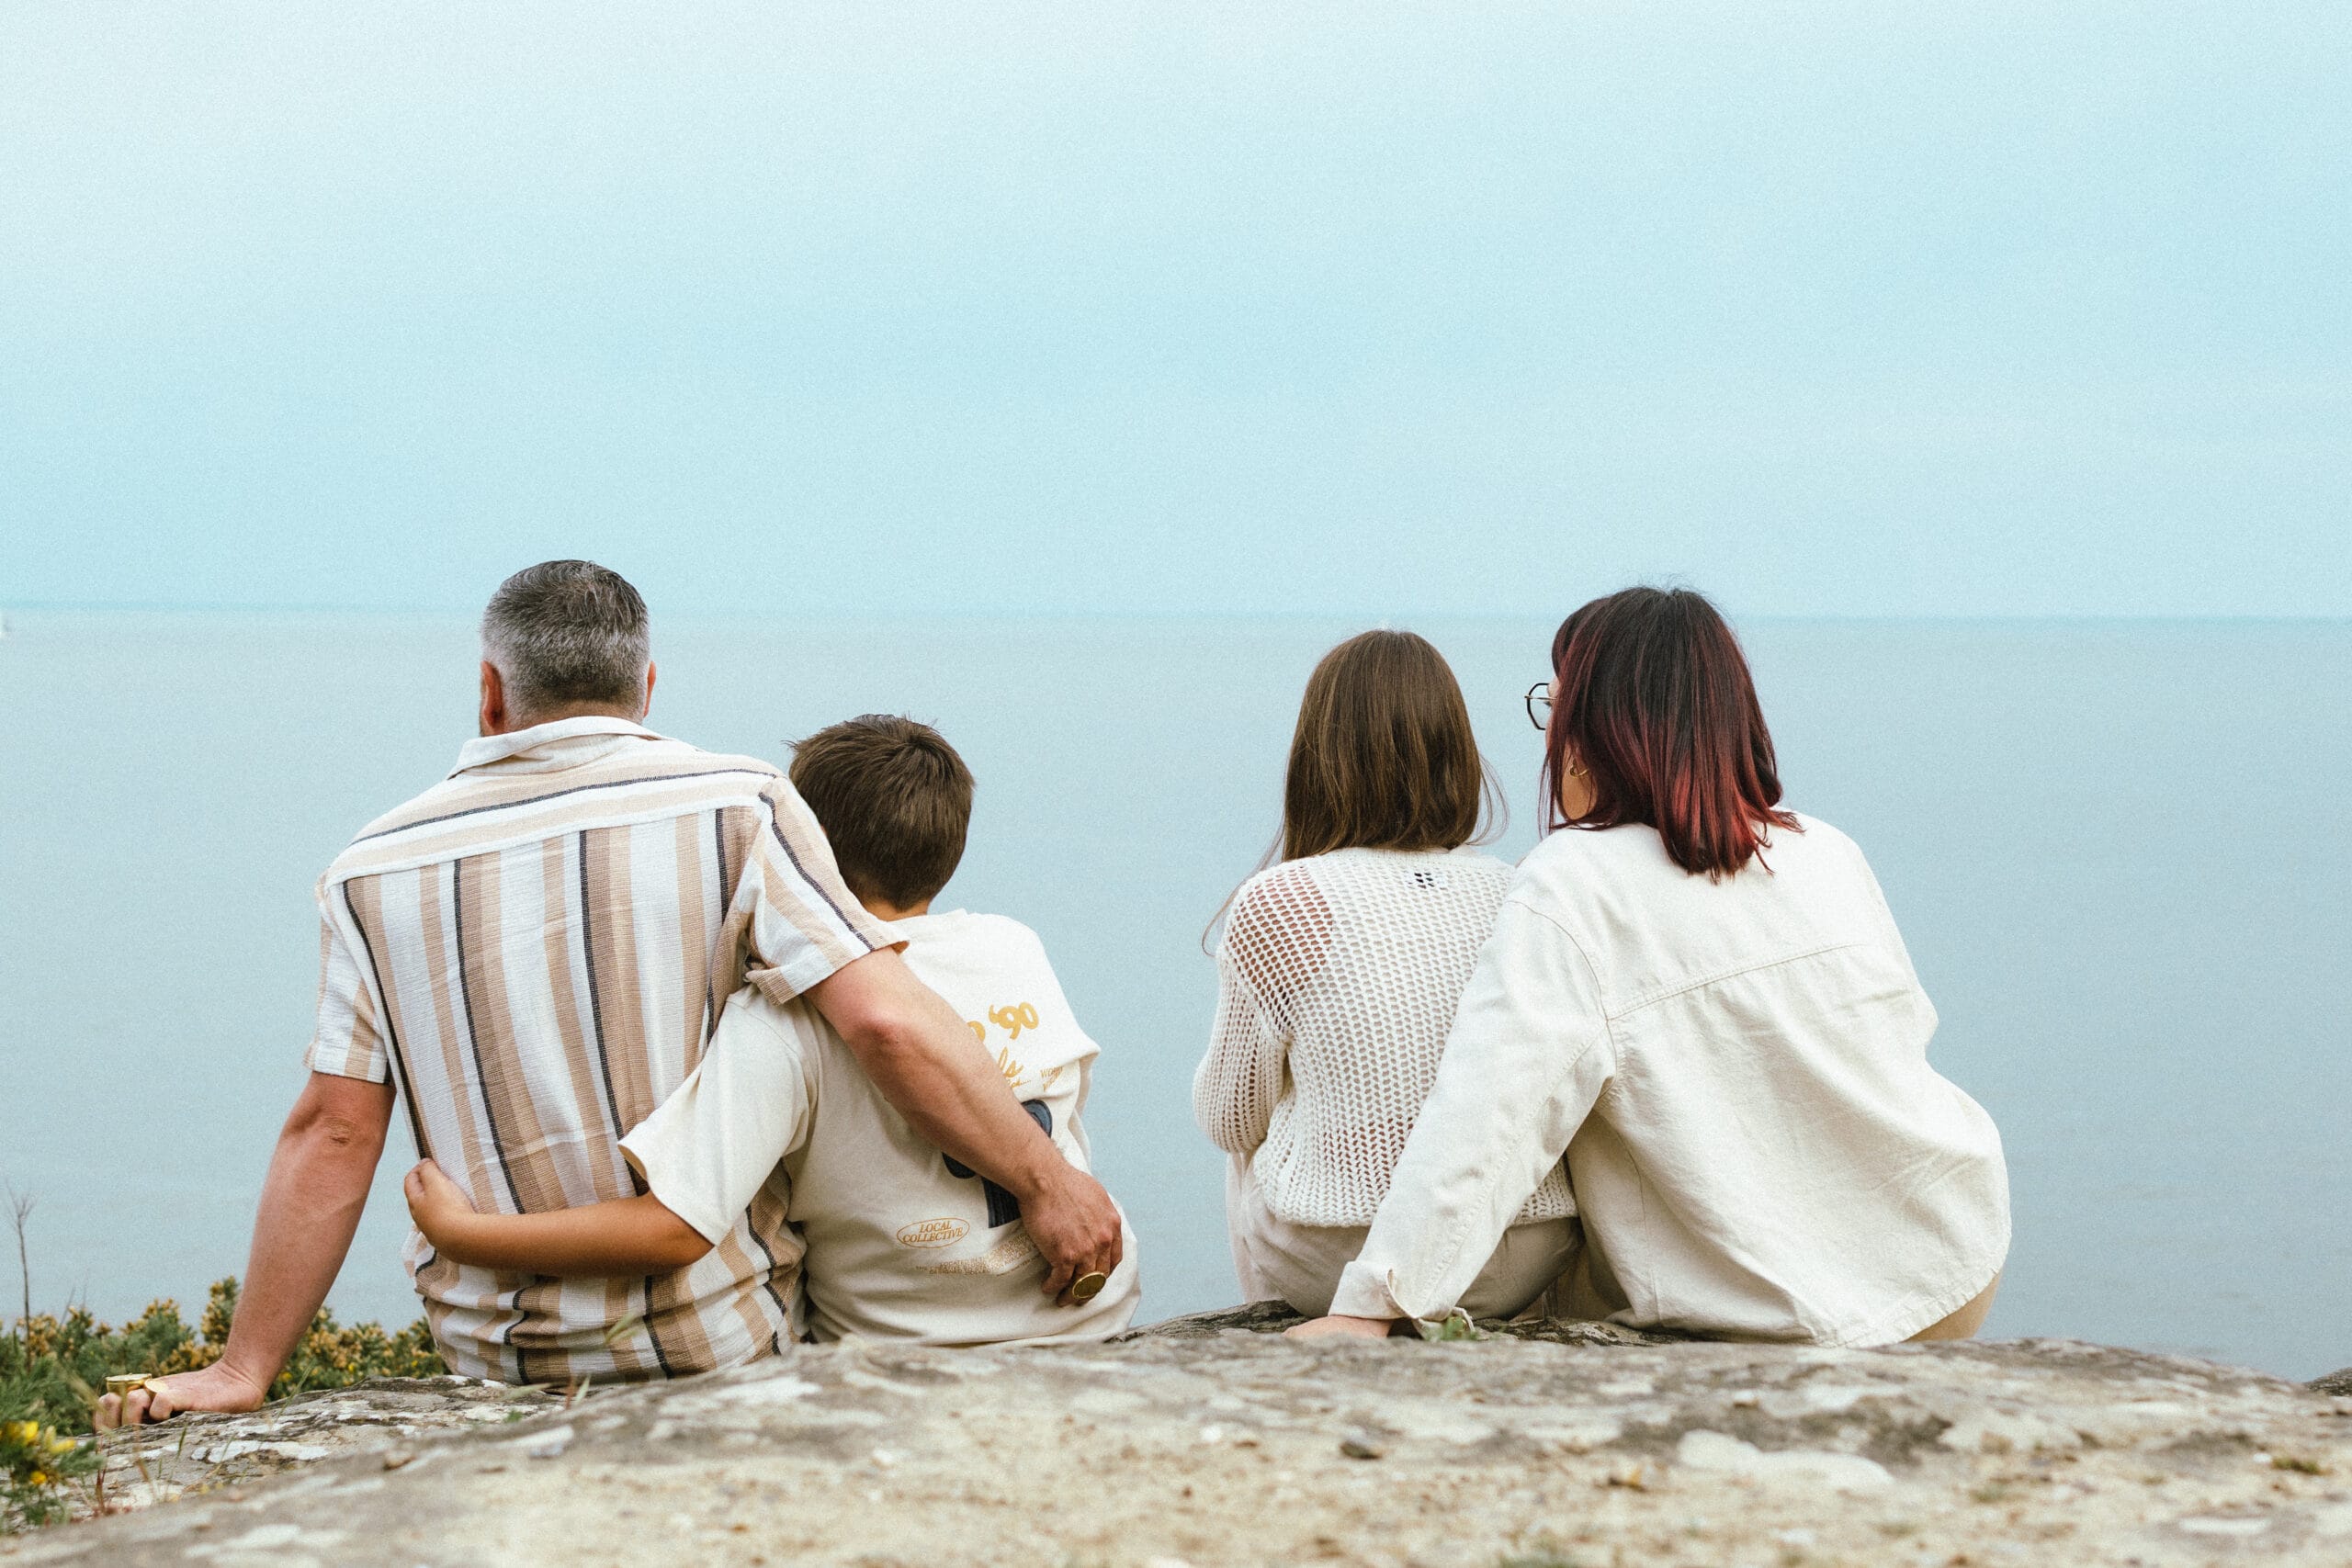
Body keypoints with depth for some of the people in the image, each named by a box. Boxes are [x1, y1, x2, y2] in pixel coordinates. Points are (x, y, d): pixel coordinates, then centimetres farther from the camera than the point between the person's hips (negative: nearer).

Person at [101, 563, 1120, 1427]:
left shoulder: (376, 868, 1)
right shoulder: (735, 807, -7)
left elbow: (332, 1134, -1)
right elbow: (886, 1021, -17)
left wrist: (244, 1372, 3)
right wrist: (1045, 1182, -8)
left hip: (493, 1346, 3)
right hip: (713, 1336, -3)